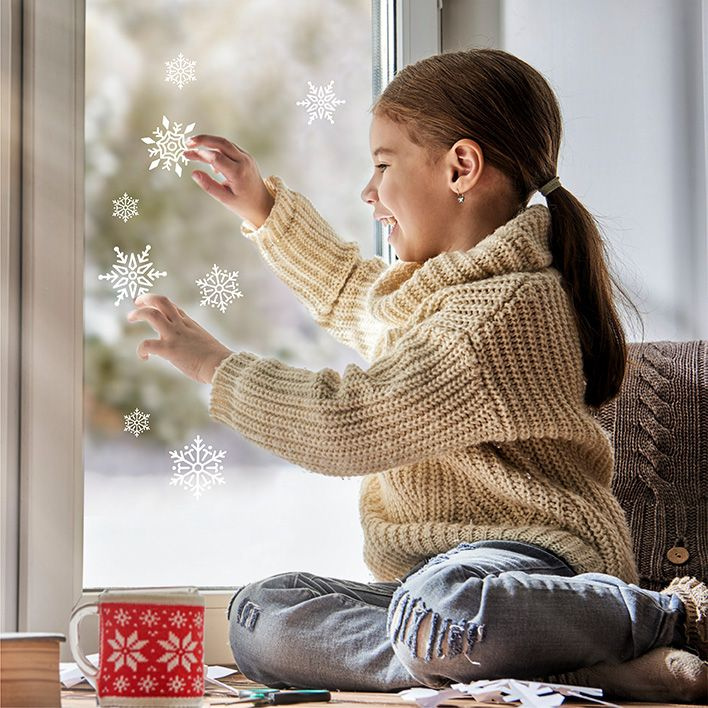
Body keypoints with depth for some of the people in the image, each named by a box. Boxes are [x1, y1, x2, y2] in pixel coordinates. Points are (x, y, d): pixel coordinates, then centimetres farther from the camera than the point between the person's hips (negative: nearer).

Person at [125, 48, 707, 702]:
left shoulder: (509, 306, -16)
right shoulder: (436, 284, 18)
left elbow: (350, 427, -19)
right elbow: (354, 295, 43)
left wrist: (215, 365, -8)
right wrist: (266, 209, 38)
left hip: (533, 562, -10)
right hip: (429, 578, 10)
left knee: (437, 614, -45)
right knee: (257, 615, -13)